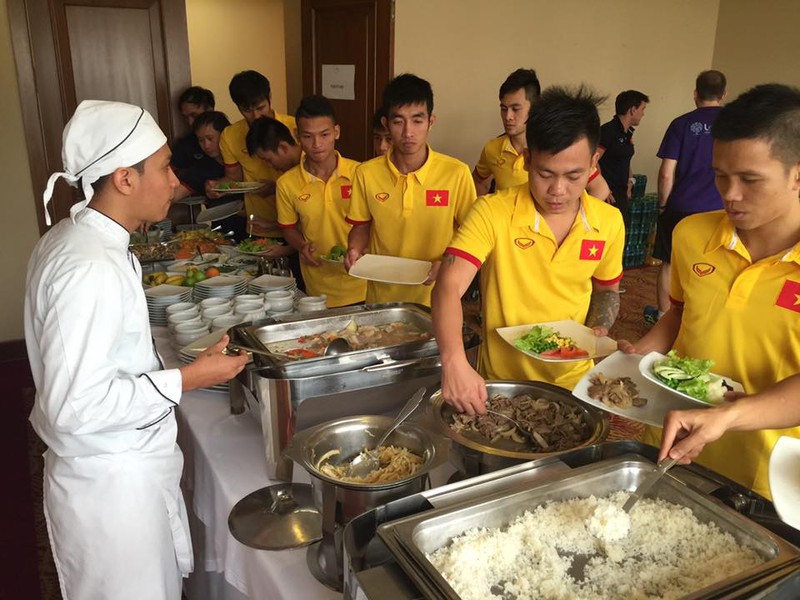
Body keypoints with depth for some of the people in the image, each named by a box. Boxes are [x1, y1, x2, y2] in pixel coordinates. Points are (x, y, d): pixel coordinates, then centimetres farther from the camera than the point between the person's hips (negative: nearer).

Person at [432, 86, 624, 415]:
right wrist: (454, 361, -45)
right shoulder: (492, 212, -18)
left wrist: (599, 330, -10)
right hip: (499, 383, -3)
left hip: (574, 384, 3)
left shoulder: (609, 222, -6)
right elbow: (449, 287, -29)